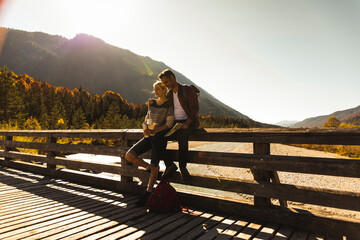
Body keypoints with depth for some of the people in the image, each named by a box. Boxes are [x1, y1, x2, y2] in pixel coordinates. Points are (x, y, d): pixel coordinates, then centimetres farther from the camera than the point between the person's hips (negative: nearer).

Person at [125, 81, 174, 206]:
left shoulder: (169, 104, -4)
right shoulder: (152, 103, 14)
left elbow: (169, 123, -11)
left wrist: (155, 131, -23)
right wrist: (145, 128, -4)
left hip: (159, 136, -6)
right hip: (148, 136, 6)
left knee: (154, 166, -7)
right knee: (129, 156, -8)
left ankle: (148, 192, 9)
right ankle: (150, 168, 11)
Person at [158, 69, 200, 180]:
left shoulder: (188, 89, -2)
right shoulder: (169, 94, 16)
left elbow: (195, 108, -9)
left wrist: (187, 123, -21)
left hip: (188, 122, -5)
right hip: (174, 123, 6)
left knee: (182, 137, -36)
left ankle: (183, 167, -21)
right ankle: (170, 165, -6)